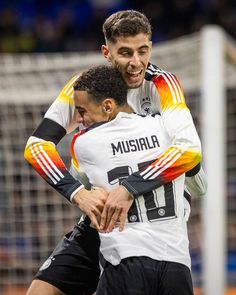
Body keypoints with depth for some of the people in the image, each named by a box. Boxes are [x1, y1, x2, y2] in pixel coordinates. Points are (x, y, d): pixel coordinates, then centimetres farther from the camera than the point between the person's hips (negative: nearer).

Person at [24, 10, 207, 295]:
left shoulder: (162, 85, -15)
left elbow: (190, 151, -30)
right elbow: (37, 145, -12)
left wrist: (130, 189, -39)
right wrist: (77, 192, -29)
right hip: (101, 218, 3)